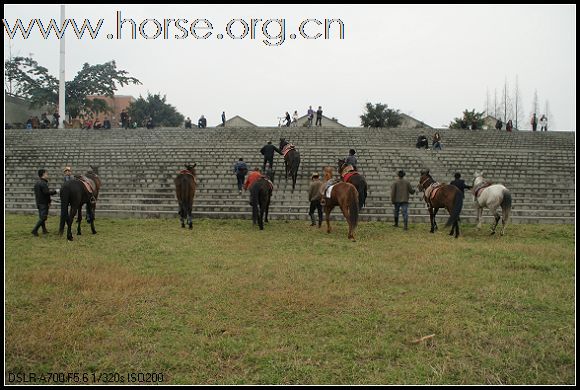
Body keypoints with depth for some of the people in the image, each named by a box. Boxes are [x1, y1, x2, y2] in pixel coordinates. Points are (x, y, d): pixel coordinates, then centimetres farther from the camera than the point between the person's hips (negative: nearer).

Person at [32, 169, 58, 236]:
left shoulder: (37, 183, 14)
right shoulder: (43, 183, -17)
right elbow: (47, 192, -25)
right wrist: (55, 191, -14)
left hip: (39, 202, 10)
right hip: (44, 203, -10)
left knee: (41, 217, 15)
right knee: (43, 217, -8)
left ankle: (44, 230, 22)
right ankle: (34, 230, -10)